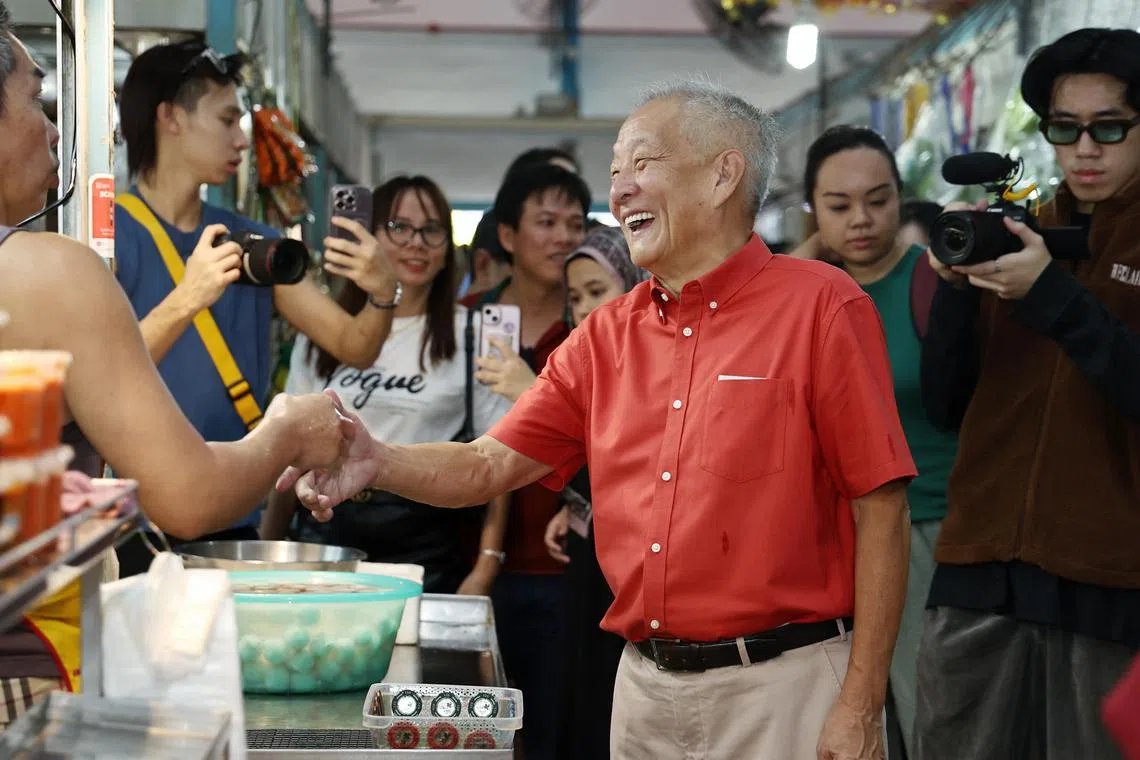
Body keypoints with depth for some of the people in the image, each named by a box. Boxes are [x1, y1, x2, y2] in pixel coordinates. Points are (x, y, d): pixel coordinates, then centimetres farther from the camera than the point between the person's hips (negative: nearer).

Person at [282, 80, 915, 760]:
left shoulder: (820, 307, -7)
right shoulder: (604, 337, 10)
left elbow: (880, 507, -10)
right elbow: (491, 465, 8)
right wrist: (377, 462, -13)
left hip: (781, 684, -5)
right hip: (646, 689, 6)